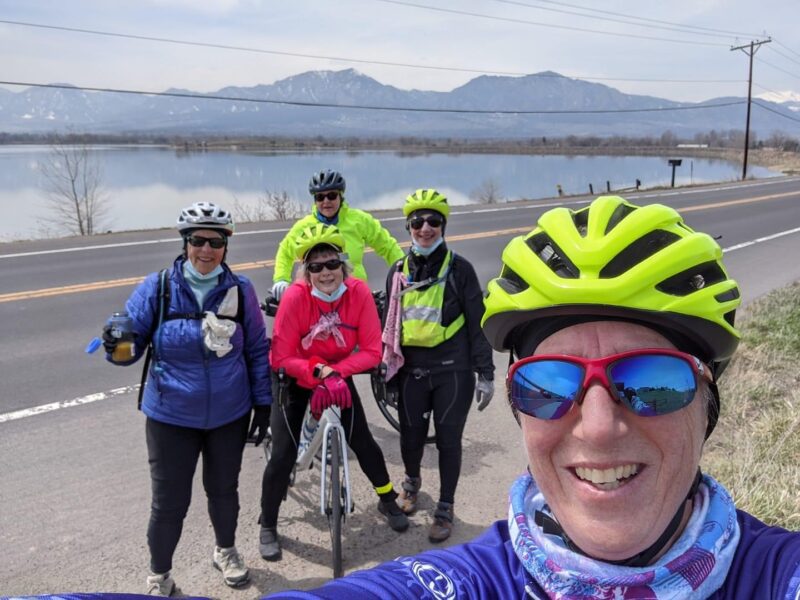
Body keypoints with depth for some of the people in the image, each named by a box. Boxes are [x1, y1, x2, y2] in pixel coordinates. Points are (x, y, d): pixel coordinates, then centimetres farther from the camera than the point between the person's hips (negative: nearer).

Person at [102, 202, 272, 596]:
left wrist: (263, 402, 1)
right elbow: (133, 338, -8)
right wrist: (118, 345, -32)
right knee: (169, 501, 8)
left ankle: (225, 551, 48)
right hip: (171, 416, -1)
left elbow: (257, 350, 1)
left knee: (223, 489, 20)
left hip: (229, 414, 1)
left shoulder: (240, 289, -7)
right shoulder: (157, 288, -11)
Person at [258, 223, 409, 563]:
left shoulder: (359, 292, -23)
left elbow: (372, 351, -20)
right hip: (296, 379, -2)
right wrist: (319, 370, -36)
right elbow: (282, 357, -24)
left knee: (362, 441, 3)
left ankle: (388, 500, 31)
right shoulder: (295, 296, -29)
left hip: (338, 376, 2)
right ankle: (268, 526, 16)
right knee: (283, 454, -6)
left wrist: (336, 373, -29)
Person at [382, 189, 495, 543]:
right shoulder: (399, 272, 7)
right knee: (410, 437, 12)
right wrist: (385, 373, 15)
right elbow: (389, 324, 14)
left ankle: (445, 508, 27)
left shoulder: (458, 268, -4)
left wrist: (485, 373, -5)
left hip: (453, 371, -3)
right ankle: (412, 482, 45)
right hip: (412, 371, 3)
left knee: (448, 440, 6)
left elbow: (477, 322, -3)